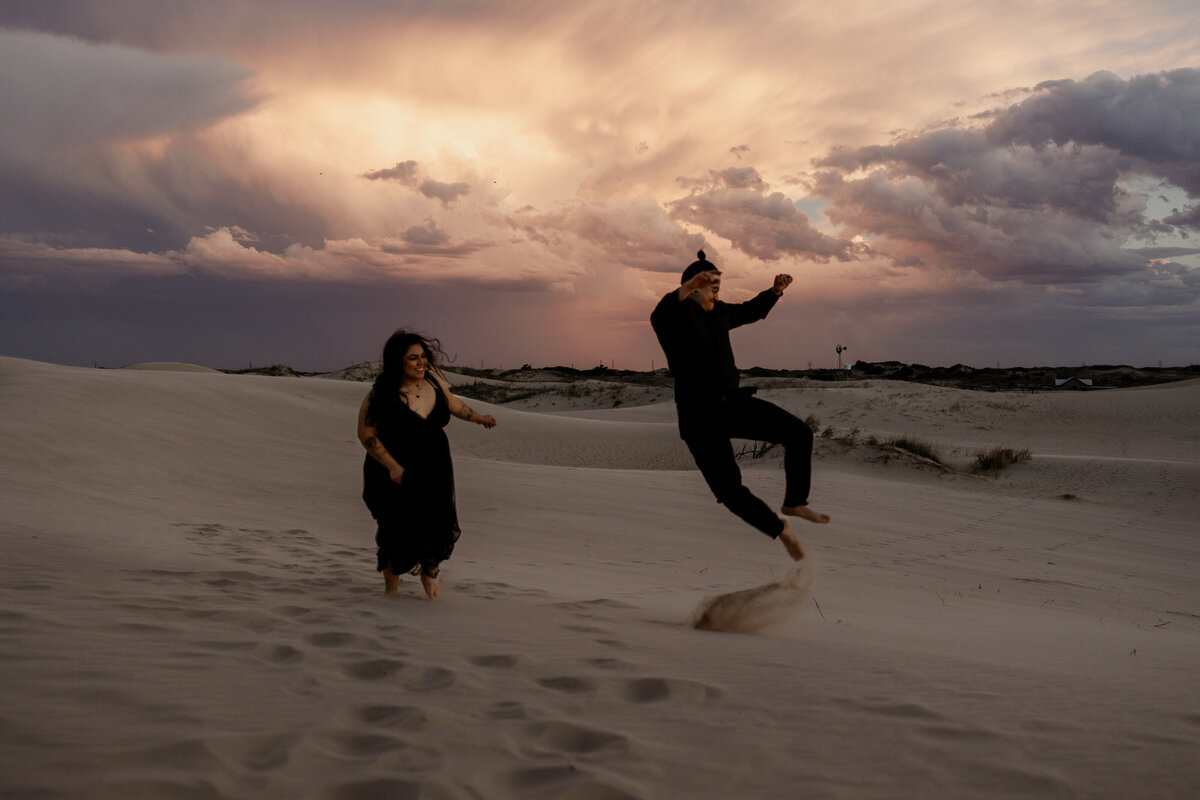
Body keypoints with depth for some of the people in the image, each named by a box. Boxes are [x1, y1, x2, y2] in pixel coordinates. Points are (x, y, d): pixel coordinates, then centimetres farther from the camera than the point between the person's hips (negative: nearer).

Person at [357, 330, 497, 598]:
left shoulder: (433, 379, -3)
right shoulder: (381, 395, -19)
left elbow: (452, 403, 17)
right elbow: (366, 434, -15)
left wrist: (479, 418, 28)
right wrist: (393, 467, -20)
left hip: (436, 471, 5)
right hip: (398, 475, -5)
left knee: (438, 528, 5)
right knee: (397, 535, 4)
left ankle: (428, 571, 37)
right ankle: (391, 588, 28)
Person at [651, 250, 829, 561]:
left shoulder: (717, 313, 8)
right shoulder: (675, 315, -15)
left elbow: (751, 311, 27)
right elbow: (659, 317, -41)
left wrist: (776, 290, 8)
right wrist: (688, 286, -57)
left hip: (733, 404, 7)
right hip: (701, 419, -7)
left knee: (799, 433, -6)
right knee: (731, 493, -9)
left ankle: (794, 503, 13)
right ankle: (779, 527, 18)